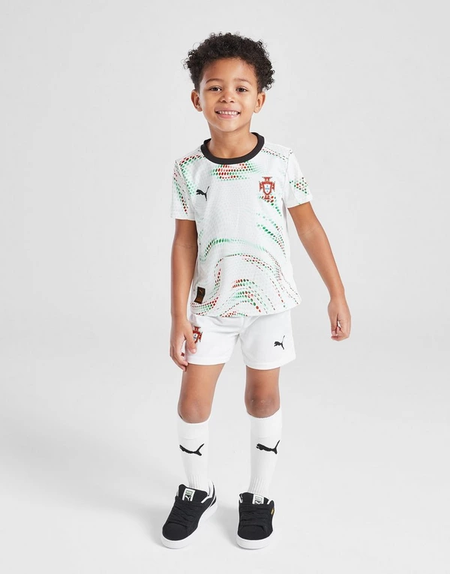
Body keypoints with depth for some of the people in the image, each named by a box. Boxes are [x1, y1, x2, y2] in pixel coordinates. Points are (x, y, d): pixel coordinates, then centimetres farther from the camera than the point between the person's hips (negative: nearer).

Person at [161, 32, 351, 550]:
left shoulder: (280, 162, -9)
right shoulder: (188, 170, -6)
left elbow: (309, 228, -3)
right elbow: (184, 244, -3)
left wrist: (337, 294, -3)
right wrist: (179, 318, -4)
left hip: (269, 300, -1)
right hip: (210, 302, 1)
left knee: (263, 396, 10)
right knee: (192, 400, 4)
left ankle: (259, 496, 30)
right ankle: (198, 490, 30)